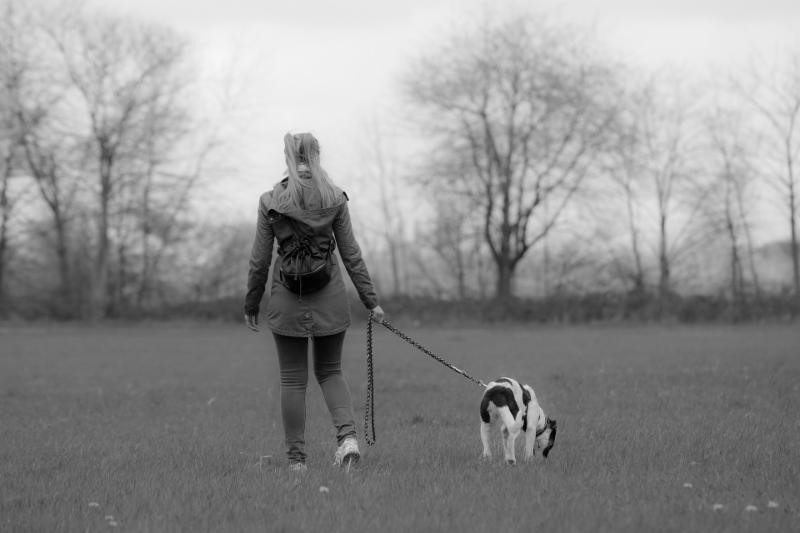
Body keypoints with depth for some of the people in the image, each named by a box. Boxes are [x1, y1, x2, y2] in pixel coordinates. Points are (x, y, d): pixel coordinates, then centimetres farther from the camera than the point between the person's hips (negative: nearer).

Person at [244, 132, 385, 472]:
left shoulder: (271, 202, -5)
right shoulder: (334, 199, -3)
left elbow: (259, 260, -2)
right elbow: (351, 255, -1)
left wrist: (251, 304, 9)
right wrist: (370, 300, 6)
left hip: (287, 296, -1)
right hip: (329, 295, 1)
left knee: (293, 379, 8)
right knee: (330, 371, 16)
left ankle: (297, 459, 8)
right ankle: (348, 435, -6)